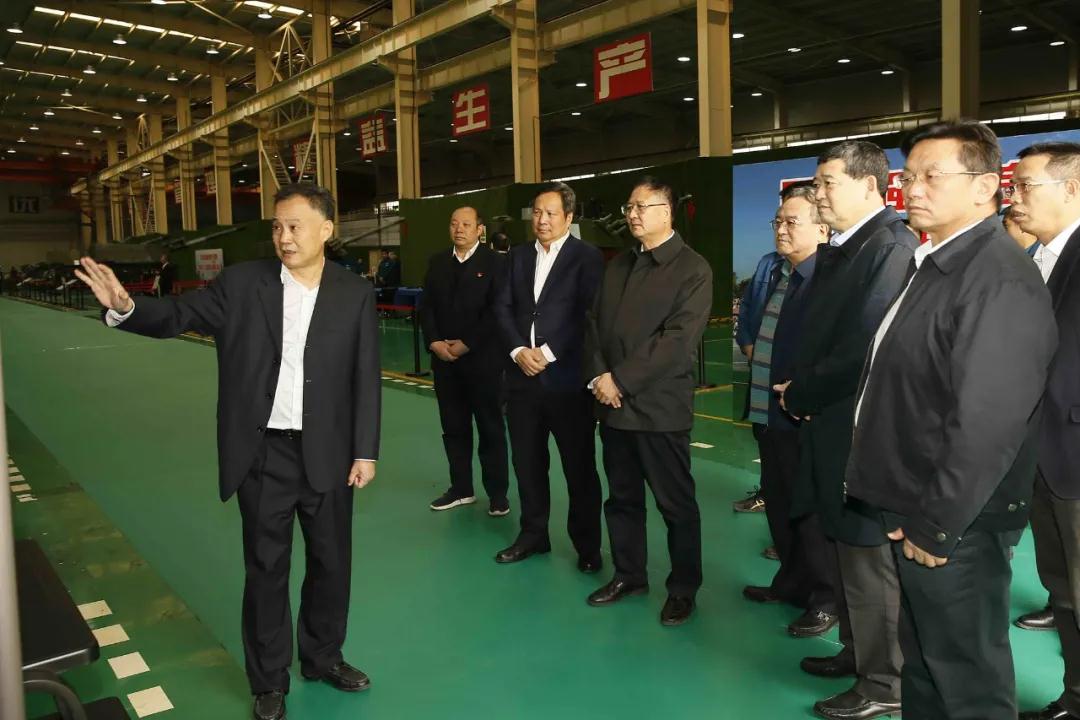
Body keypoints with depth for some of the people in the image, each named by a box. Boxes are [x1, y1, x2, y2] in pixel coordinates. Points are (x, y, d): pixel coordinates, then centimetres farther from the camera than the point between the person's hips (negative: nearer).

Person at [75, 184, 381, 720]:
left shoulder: (355, 294, -3)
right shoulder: (241, 283, -3)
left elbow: (366, 378, -3)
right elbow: (180, 315, -3)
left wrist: (366, 451, -4)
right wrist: (126, 308, -24)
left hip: (328, 454, 1)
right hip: (263, 453, 0)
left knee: (332, 562, 15)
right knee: (266, 568, 11)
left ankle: (323, 657, 38)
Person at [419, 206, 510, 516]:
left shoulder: (494, 262, -4)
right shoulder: (437, 262, 11)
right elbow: (426, 306, 8)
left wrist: (467, 344, -14)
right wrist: (434, 342, -7)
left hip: (483, 359, -5)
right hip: (444, 359, 5)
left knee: (490, 427, 4)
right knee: (453, 427, 10)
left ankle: (497, 493, 12)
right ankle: (461, 488, 22)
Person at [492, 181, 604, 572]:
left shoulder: (587, 257, -3)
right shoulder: (518, 256, 13)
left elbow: (589, 315, -11)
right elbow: (503, 308, 7)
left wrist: (549, 352, -15)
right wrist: (518, 350, -8)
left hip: (567, 377, -5)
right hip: (522, 377, 5)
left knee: (579, 465, 4)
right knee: (527, 462, 12)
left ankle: (587, 544, 18)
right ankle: (533, 534, 28)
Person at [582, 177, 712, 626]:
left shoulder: (693, 268, -7)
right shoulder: (617, 265, 15)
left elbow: (678, 339, -16)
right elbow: (595, 324, 12)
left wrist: (620, 379, -17)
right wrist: (598, 377, -5)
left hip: (660, 407, -6)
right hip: (613, 403, 6)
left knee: (676, 504, 6)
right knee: (622, 497, 16)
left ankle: (683, 588, 22)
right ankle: (628, 575, 32)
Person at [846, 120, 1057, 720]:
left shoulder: (999, 278, -20)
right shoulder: (934, 263, 10)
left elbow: (989, 422, -25)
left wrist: (936, 525, -17)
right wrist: (910, 512, 13)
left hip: (951, 527, -9)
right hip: (913, 513, 9)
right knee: (923, 664, 23)